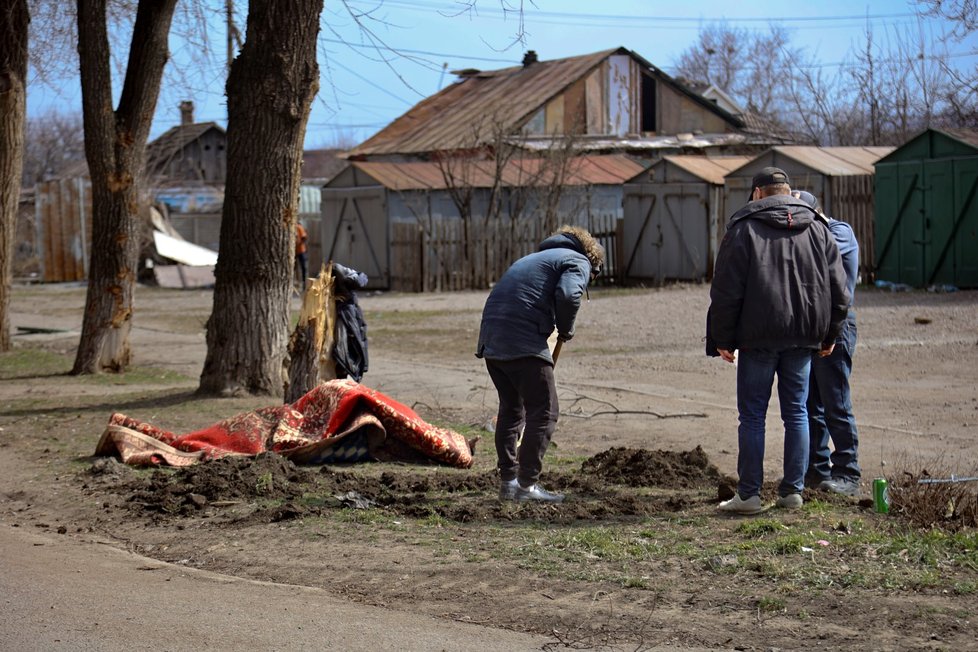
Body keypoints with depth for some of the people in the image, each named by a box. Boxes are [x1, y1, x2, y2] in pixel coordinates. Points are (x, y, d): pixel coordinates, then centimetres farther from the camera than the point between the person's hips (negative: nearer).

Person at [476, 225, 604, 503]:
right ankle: (527, 484, -3)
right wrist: (566, 329, 3)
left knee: (511, 408, 19)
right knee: (544, 410, -1)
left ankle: (507, 480, 21)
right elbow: (568, 295, -15)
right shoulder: (579, 262, 7)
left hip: (491, 340, 8)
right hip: (523, 342, -8)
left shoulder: (534, 259, 32)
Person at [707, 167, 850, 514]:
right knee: (796, 413, 10)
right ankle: (793, 492, 10)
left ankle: (749, 495, 1)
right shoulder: (817, 229, 10)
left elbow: (726, 290, -7)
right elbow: (838, 288, 11)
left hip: (758, 336, -4)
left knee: (752, 415, 1)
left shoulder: (744, 228, -2)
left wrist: (722, 338, 0)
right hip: (803, 337, 4)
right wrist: (828, 334, 20)